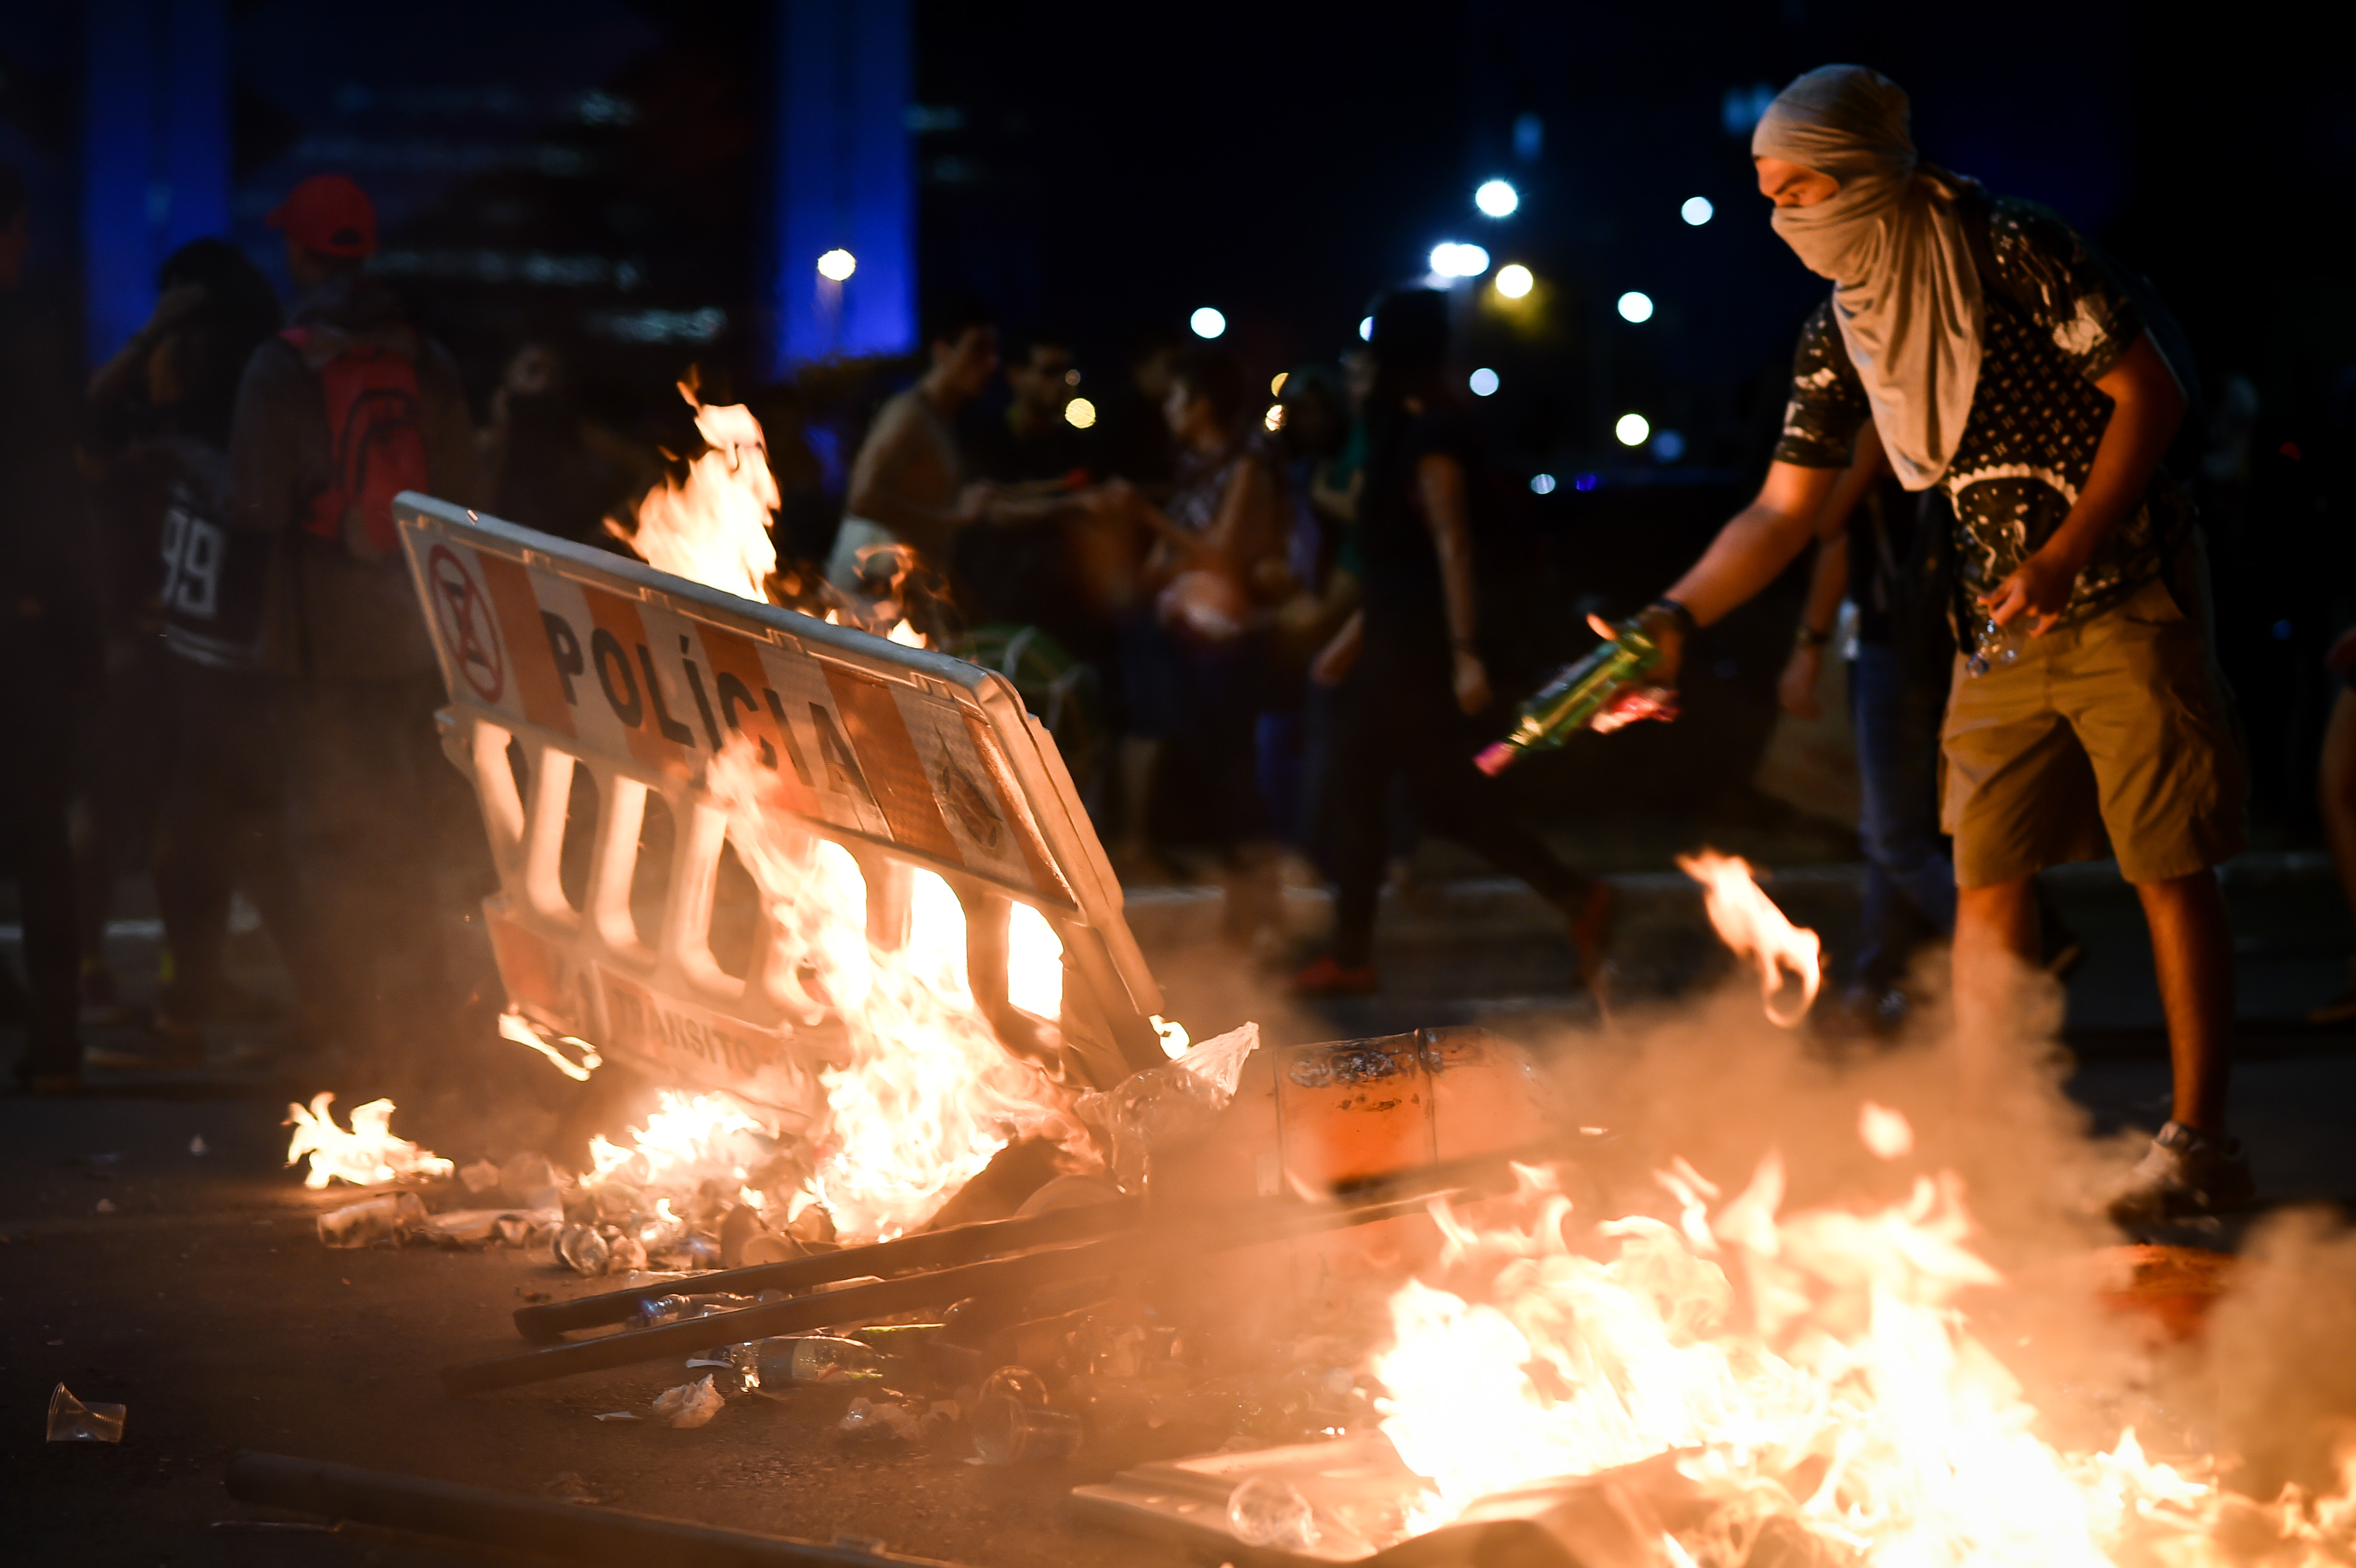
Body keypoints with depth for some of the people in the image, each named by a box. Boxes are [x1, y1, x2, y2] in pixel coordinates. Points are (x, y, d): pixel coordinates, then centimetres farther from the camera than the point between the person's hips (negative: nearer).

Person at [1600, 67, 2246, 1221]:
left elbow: (2151, 395, -13)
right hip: (2004, 633, 6)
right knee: (1987, 876, 1)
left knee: (2170, 869, -4)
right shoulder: (1840, 336, 5)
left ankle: (2199, 1146, 1)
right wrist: (1675, 619, -4)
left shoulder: (2014, 253, -13)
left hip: (2125, 601, -6)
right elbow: (1781, 510, 9)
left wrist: (2062, 558, -19)